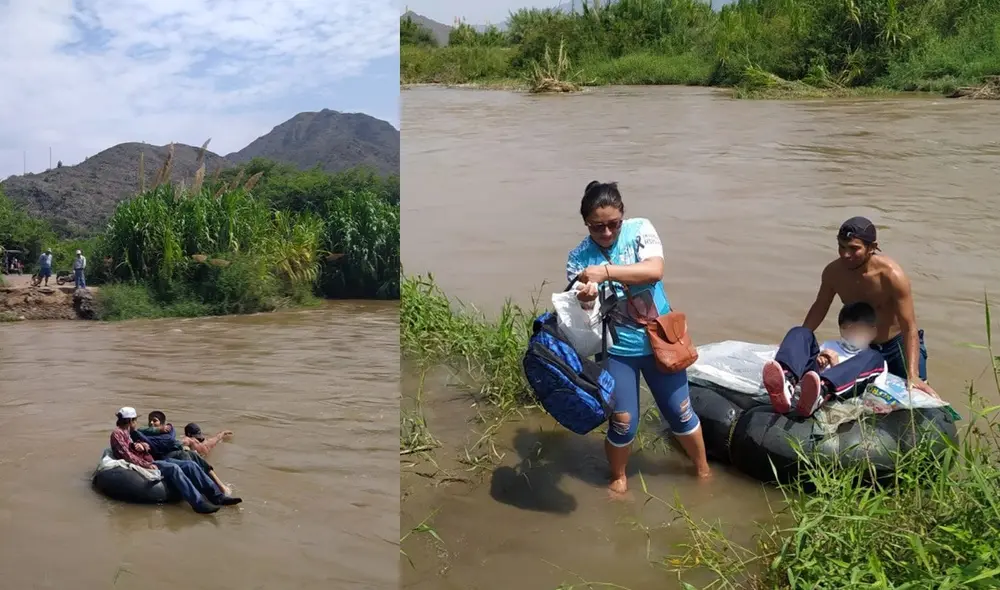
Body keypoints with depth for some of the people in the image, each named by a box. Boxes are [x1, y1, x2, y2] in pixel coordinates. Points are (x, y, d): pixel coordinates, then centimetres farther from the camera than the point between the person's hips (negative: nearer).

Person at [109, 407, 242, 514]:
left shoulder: (129, 432, 26)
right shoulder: (117, 433, -1)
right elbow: (126, 455, -15)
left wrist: (141, 445, -8)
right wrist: (147, 465, -25)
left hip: (150, 461, 9)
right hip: (140, 465, -9)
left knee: (190, 465, -11)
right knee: (173, 468, -35)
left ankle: (217, 496, -20)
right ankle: (198, 503, -47)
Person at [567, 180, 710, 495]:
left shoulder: (640, 229, -9)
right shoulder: (579, 258, -8)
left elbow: (655, 270, -25)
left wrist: (606, 271, -34)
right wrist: (584, 300, -34)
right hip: (616, 349, 0)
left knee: (679, 411, 11)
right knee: (623, 420, 3)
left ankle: (703, 469, 36)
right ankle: (618, 479, 31)